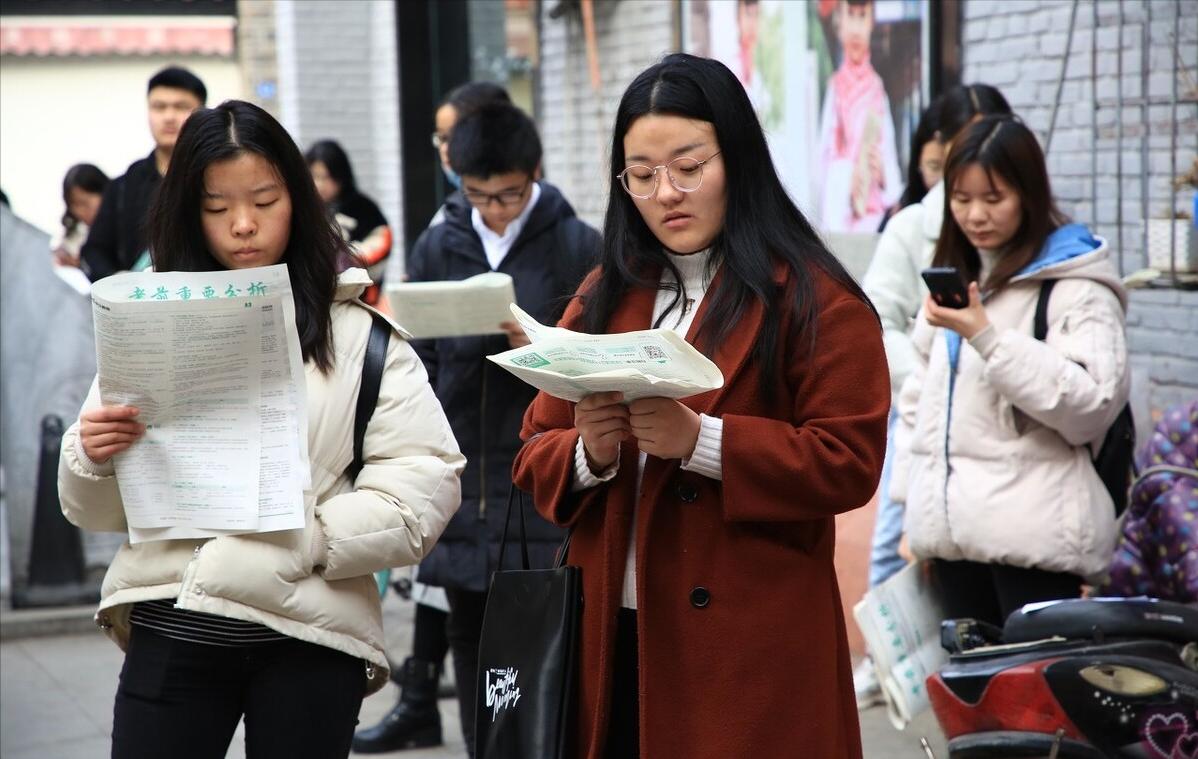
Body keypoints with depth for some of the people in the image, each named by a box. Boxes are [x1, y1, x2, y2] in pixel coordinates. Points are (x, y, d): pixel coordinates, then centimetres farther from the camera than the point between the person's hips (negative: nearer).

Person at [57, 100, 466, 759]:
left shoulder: (357, 328, 2)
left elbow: (428, 481, -6)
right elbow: (96, 510, 12)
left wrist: (312, 541, -18)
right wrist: (94, 460, -9)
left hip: (307, 637, -2)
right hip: (169, 631, 2)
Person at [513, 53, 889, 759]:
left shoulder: (815, 300, -3)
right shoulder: (603, 297, 14)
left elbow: (849, 463, -11)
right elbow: (536, 458, 13)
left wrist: (701, 441, -21)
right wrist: (590, 454, -10)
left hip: (750, 643, -4)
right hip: (611, 638, 5)